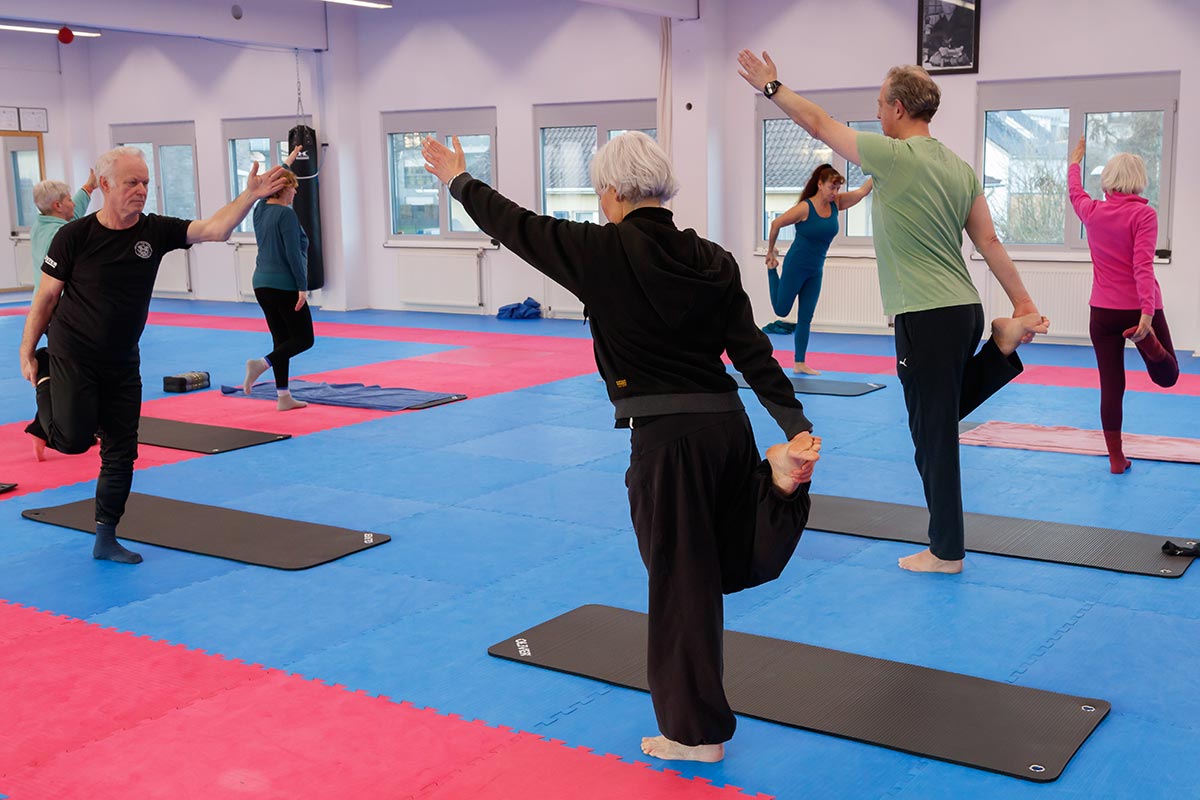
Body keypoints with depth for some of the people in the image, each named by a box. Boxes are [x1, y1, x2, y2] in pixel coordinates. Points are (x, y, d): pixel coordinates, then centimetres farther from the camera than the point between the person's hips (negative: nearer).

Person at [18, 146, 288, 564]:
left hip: (123, 363, 4)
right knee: (74, 439, -13)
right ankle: (46, 383, 21)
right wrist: (27, 353, -2)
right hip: (72, 356, -4)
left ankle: (105, 539, 17)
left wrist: (250, 196, -29)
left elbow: (214, 229, -15)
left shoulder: (155, 231, -5)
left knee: (121, 452, 5)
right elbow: (46, 296, -5)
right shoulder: (75, 236, -13)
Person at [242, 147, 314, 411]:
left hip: (262, 284, 8)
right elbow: (293, 254, -19)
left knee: (282, 339, 12)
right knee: (303, 339, 1)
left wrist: (288, 162, 41)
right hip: (284, 286, -8)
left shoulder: (260, 209, 8)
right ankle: (262, 364, -20)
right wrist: (302, 287, -17)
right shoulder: (286, 214, -15)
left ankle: (284, 397, 11)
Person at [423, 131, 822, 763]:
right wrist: (797, 428, 0)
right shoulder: (712, 260, 6)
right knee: (738, 556, 24)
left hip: (666, 438, -5)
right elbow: (754, 353, 2)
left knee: (681, 581, 5)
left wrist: (459, 180, 20)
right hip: (728, 425, 6)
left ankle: (695, 731, 18)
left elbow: (517, 226, 4)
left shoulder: (602, 252, -9)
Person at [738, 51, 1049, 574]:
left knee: (933, 434, 0)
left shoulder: (894, 156, -12)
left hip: (926, 318, -8)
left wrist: (772, 88, 10)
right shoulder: (960, 168, 11)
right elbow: (990, 243, 12)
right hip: (965, 310, 8)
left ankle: (946, 551, 10)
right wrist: (1024, 302, 15)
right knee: (942, 412, 27)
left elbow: (819, 124, -2)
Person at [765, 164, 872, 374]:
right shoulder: (804, 208, -20)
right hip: (795, 266, -5)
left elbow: (863, 191, -13)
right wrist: (770, 251, -3)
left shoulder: (836, 203, -4)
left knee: (805, 317, 7)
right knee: (781, 309, 9)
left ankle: (799, 363, 11)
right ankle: (772, 269, 33)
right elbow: (776, 224, -12)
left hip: (815, 271, 5)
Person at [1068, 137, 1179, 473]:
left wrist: (1076, 160, 43)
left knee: (1111, 386, 6)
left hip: (1103, 312, 3)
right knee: (1168, 376, 12)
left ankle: (1116, 459, 7)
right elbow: (1143, 266, -20)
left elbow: (1074, 191, 25)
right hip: (1140, 309, -3)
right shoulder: (1144, 214, -10)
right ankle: (1148, 341, -22)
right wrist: (1147, 313, -27)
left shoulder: (1092, 212, 1)